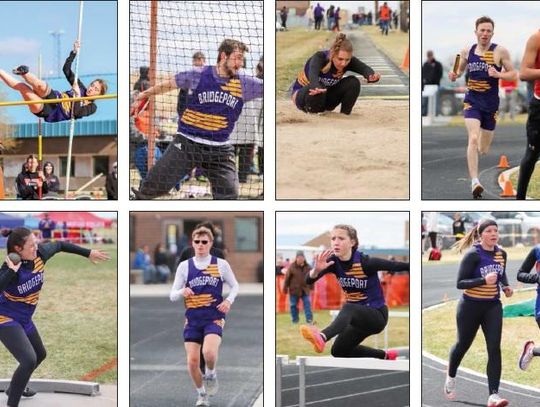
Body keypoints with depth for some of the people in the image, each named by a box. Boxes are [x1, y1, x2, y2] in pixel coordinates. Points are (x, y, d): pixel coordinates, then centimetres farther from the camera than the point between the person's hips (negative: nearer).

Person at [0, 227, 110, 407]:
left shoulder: (40, 253, -13)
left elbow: (59, 245, 8)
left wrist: (88, 253, 12)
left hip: (24, 319, 8)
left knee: (40, 354, 27)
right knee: (29, 360, -24)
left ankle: (15, 387, 50)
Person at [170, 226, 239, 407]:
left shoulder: (221, 264, 2)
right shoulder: (184, 266, 4)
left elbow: (235, 286, 14)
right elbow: (172, 295, 5)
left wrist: (229, 300, -5)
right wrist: (182, 292, -18)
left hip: (214, 318, -2)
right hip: (193, 319, 2)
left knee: (209, 353, -27)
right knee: (192, 361, -3)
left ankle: (211, 374, 7)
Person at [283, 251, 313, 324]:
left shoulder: (307, 267, 2)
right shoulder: (292, 267, -9)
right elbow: (287, 278, -6)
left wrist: (311, 286, 18)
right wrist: (285, 288, -5)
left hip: (305, 290, 2)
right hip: (294, 290, -2)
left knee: (307, 304, -4)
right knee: (293, 305, 5)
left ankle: (309, 319, -2)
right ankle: (295, 319, 18)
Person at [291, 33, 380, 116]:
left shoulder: (349, 61, -19)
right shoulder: (319, 57, -32)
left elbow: (363, 68, -36)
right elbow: (312, 75, -51)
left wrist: (371, 76, -61)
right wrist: (317, 88, -74)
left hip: (326, 98, 4)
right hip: (302, 95, -4)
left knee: (353, 82, -20)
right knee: (315, 89, -40)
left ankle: (344, 114, -8)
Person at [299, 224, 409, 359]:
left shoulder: (365, 262, -22)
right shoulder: (333, 261, -9)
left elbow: (398, 266, -20)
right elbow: (309, 280, -21)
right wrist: (316, 270, -43)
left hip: (377, 315, -7)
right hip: (358, 317, 7)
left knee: (348, 308, -37)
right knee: (339, 351, 17)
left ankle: (322, 337, -66)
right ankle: (385, 356, 34)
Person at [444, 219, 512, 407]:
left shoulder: (501, 254, 2)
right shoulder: (473, 254, -16)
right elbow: (460, 283, -20)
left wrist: (505, 286, 2)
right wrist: (484, 281, -31)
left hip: (493, 307, 4)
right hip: (471, 306, -4)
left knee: (494, 348, -11)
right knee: (463, 345, 14)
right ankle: (451, 377, 44)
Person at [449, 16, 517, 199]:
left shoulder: (500, 52, -6)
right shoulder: (467, 51, 2)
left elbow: (513, 74, -4)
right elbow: (461, 70, 18)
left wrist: (498, 74, -22)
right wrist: (455, 75, -4)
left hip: (491, 104, 0)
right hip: (471, 101, 0)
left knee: (484, 149, 10)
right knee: (473, 138, -23)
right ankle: (474, 182, -27)